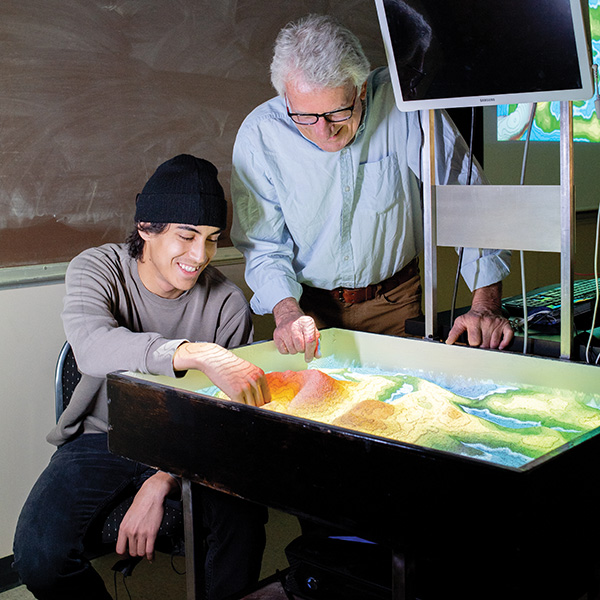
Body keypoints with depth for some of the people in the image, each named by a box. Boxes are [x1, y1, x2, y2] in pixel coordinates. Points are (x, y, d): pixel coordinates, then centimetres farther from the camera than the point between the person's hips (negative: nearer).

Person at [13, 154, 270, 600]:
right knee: (40, 554, -22)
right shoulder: (97, 270, -13)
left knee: (244, 518, -27)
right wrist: (198, 355, -55)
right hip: (104, 435, 0)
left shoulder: (227, 303, -11)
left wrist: (161, 484, -24)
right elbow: (92, 346, -38)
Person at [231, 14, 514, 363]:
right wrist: (287, 311, -25)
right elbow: (263, 245, -7)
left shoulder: (404, 104, -19)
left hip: (395, 303, -1)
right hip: (309, 304, 2)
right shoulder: (259, 137, -16)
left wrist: (486, 304, -17)